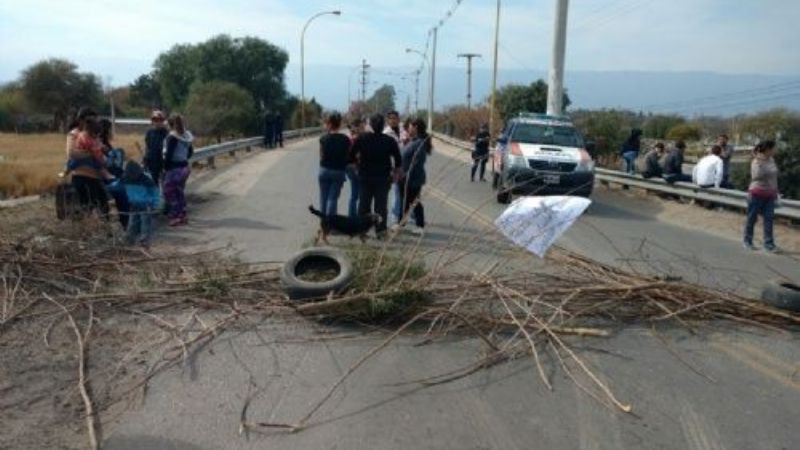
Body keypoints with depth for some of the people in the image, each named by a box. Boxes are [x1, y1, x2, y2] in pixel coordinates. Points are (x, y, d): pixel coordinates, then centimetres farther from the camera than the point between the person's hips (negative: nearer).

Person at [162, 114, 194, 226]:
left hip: (174, 168, -8)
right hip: (185, 167, 8)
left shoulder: (172, 137, -15)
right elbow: (190, 151, 16)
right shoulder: (186, 136, 7)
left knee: (169, 192, 2)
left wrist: (165, 167, -10)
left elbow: (168, 154, -18)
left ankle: (175, 216, 0)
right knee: (179, 192, 17)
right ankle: (182, 215, 21)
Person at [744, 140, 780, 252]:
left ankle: (769, 244, 1)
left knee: (769, 218, 0)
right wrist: (759, 163, -31)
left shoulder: (771, 160, 7)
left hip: (769, 195, 6)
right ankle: (747, 241, 18)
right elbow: (756, 176, -23)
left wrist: (776, 191, 15)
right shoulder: (756, 161, -12)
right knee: (752, 218, 5)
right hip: (757, 193, -6)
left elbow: (774, 177, 15)